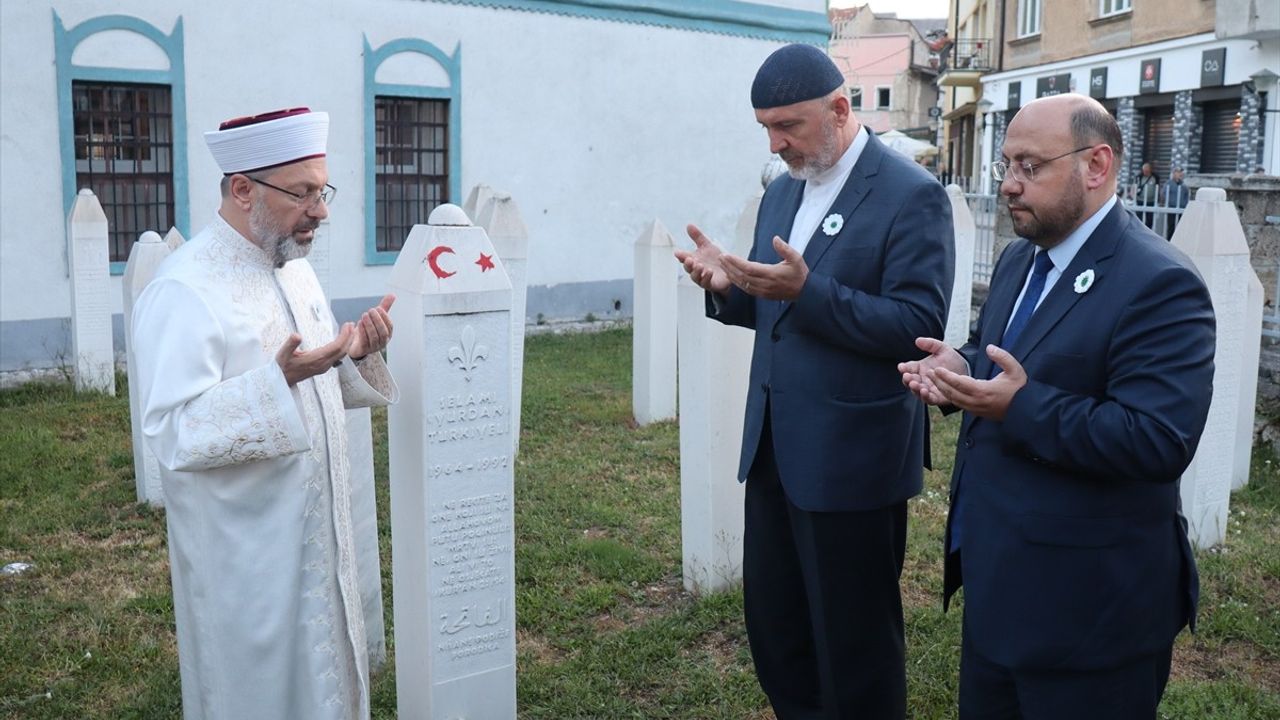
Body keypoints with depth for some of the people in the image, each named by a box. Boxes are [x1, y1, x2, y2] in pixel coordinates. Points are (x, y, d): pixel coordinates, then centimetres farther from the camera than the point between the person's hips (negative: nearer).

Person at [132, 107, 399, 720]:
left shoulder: (294, 267, 7)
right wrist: (281, 376, -36)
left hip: (315, 529, 8)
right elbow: (174, 433, -25)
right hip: (245, 552, -8)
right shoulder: (184, 290, -20)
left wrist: (356, 353, -5)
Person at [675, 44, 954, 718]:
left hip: (849, 456, -7)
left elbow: (918, 326, -19)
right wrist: (727, 288, -7)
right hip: (773, 445, 7)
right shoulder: (781, 192, 11)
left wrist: (807, 291, -29)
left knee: (853, 638, 9)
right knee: (772, 622, 18)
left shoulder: (911, 194, -13)